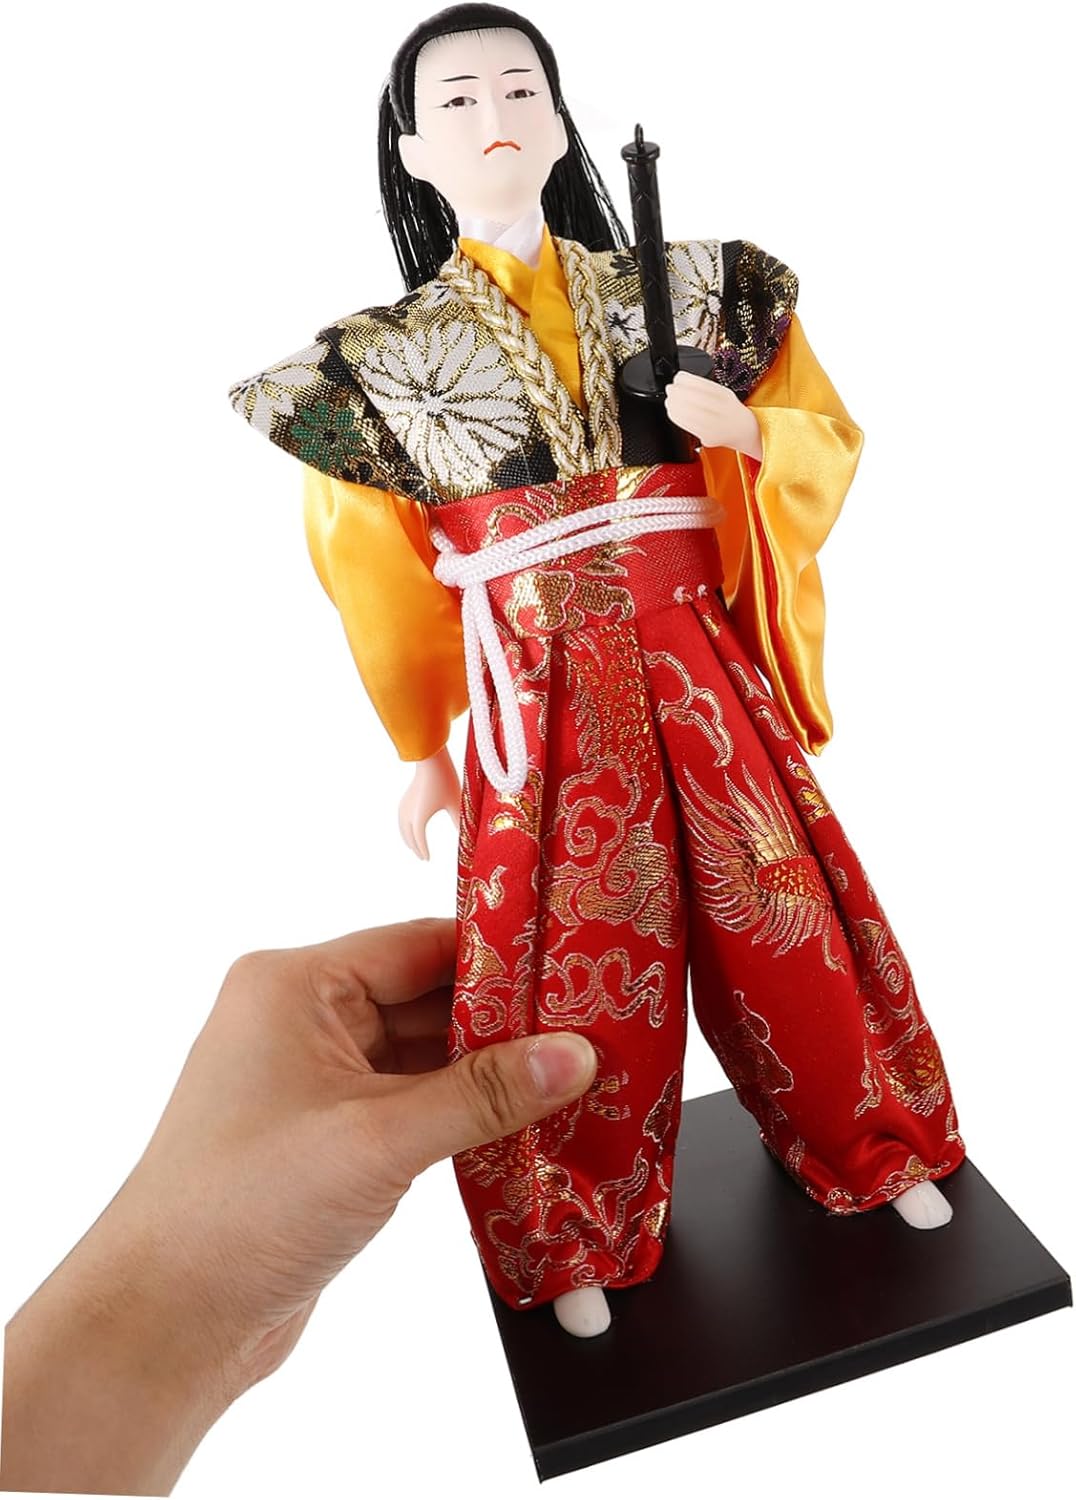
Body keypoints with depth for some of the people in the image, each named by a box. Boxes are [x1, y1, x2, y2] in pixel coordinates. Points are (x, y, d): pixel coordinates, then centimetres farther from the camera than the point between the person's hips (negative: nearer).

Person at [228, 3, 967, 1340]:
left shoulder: (687, 291, 7)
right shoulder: (383, 355, 2)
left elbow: (829, 438, 12)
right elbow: (384, 580, 6)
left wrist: (746, 429, -11)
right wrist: (424, 753, 9)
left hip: (700, 665, 2)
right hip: (540, 698, -1)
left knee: (784, 909, 9)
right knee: (571, 963, 6)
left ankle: (877, 1145, 38)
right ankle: (578, 1239, 33)